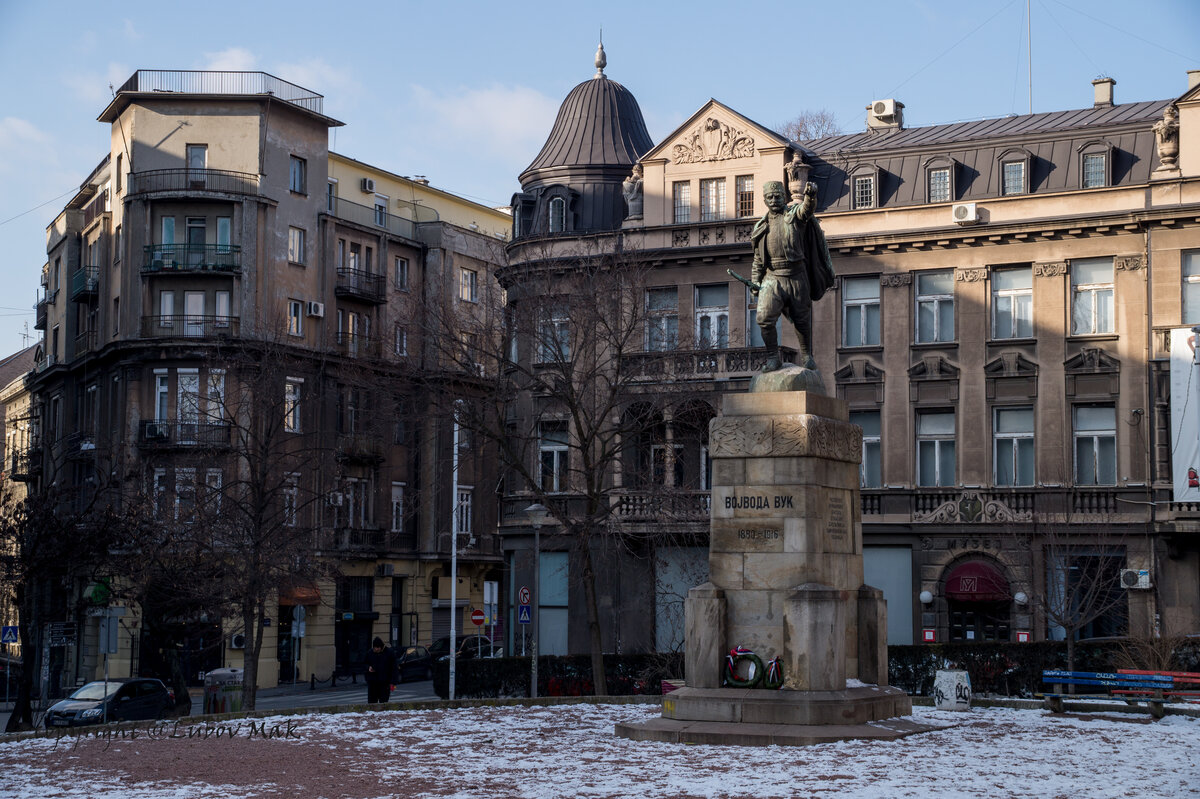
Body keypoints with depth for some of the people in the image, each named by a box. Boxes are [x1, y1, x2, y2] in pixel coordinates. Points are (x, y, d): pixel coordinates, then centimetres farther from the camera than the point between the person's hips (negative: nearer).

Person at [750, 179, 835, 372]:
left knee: (802, 320, 8)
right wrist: (755, 283, 10)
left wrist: (811, 196, -46)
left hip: (796, 276, -2)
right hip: (772, 277, 2)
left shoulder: (795, 214, 2)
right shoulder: (761, 227, 13)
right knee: (764, 317, -16)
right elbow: (758, 259, 19)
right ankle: (774, 357, -1)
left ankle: (806, 355, 30)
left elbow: (807, 209, -23)